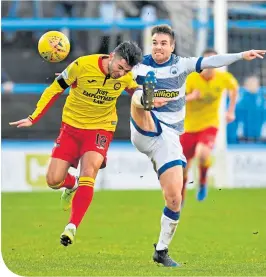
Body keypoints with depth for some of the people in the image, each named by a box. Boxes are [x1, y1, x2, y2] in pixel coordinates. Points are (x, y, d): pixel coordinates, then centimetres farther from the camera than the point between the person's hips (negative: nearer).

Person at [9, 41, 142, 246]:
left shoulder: (128, 78, -12)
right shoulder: (82, 65, -21)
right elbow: (55, 89, -8)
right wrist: (33, 119, -7)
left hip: (101, 128, 0)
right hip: (72, 125, 0)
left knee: (88, 174, -24)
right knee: (54, 180, -4)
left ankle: (72, 227, -23)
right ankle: (72, 186, 34)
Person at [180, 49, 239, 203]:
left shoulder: (224, 78, -8)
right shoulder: (192, 79, -15)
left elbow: (234, 87, 17)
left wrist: (231, 111, 13)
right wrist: (191, 97, -35)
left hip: (209, 126, 0)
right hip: (190, 127, 1)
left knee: (202, 153, -32)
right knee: (183, 167, 6)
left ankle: (203, 182, -3)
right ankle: (180, 200, 32)